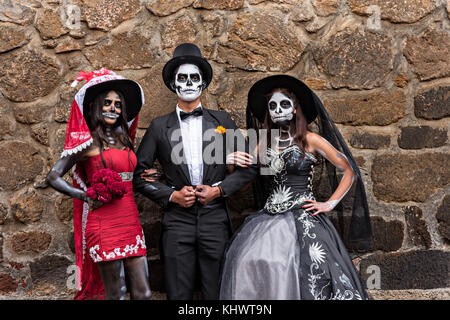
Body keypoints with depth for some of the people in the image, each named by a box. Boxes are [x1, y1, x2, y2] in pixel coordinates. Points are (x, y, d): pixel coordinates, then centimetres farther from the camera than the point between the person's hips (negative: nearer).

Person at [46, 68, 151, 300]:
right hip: (105, 226, -6)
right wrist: (88, 196, -9)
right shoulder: (88, 141, -3)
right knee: (115, 294, 1)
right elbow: (53, 177, -5)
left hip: (131, 222, 6)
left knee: (143, 293, 5)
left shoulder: (124, 139, 15)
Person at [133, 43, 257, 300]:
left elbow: (250, 166, 8)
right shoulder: (160, 126, 6)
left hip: (215, 221, 0)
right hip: (177, 223, 0)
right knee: (178, 294, 4)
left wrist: (219, 190, -5)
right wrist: (171, 195, -6)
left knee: (217, 295, 6)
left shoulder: (222, 121, 8)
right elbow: (139, 174, 7)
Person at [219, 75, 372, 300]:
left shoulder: (311, 140, 4)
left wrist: (330, 204, 0)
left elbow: (350, 172, 7)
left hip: (303, 218, -4)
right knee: (250, 263, -18)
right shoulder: (264, 143, 15)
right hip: (269, 216, 4)